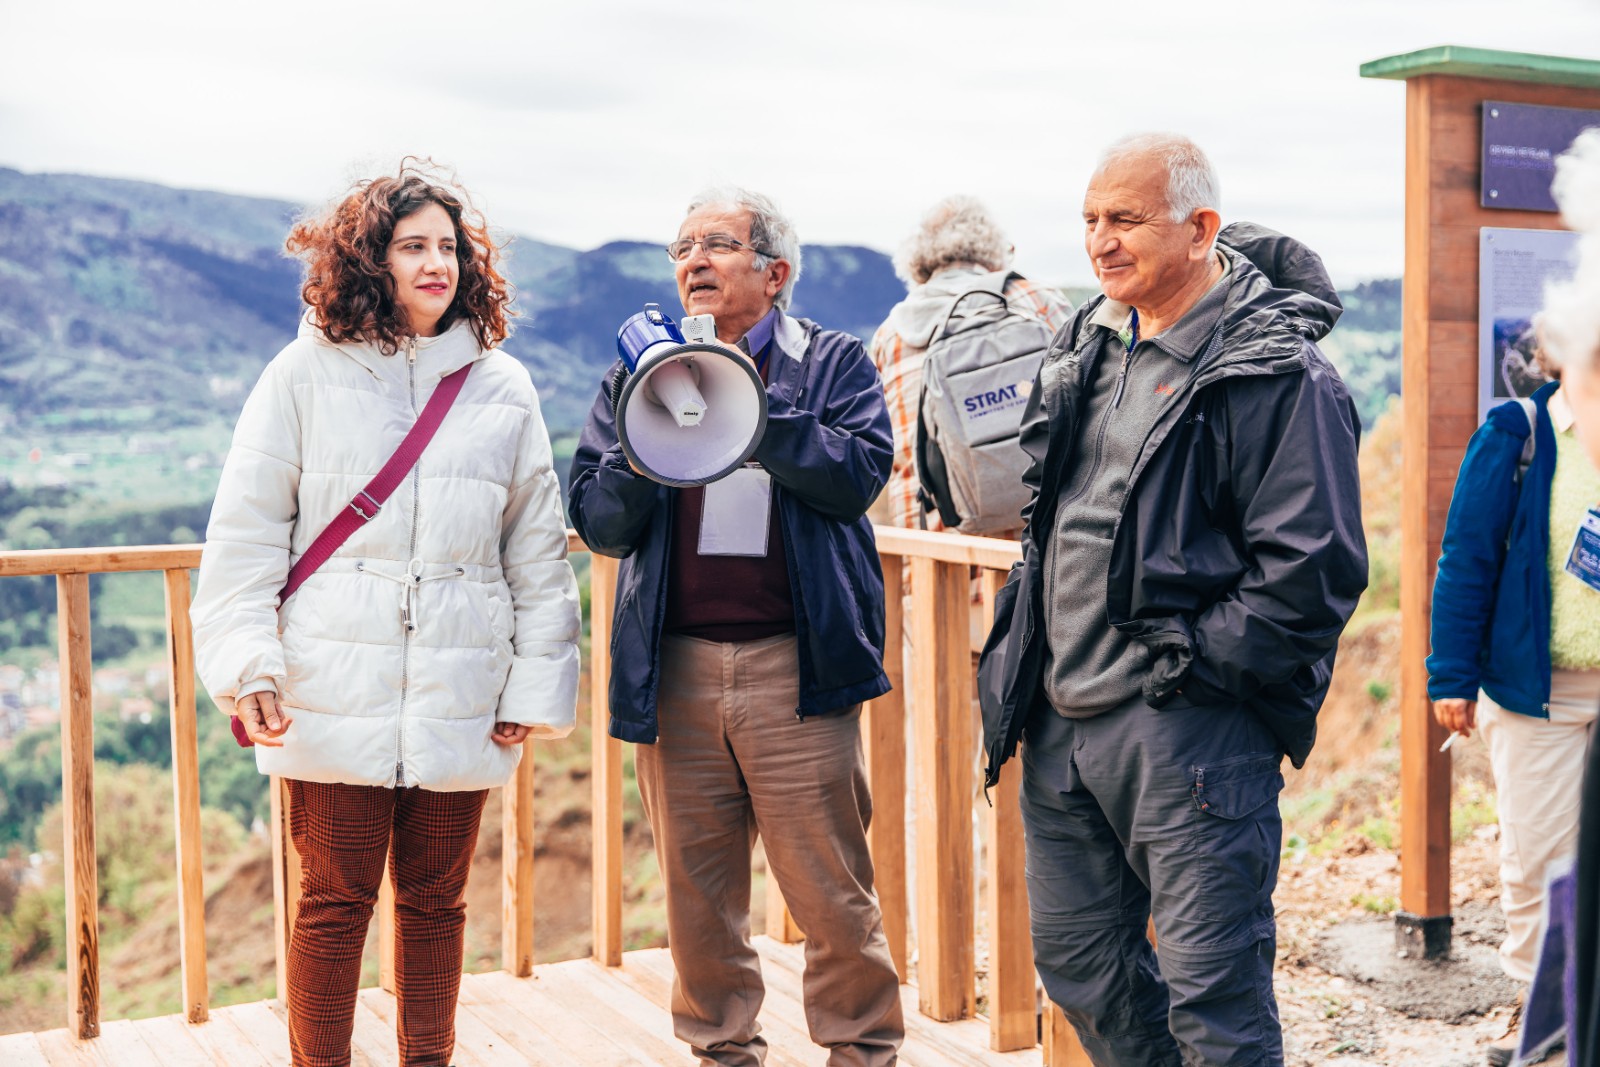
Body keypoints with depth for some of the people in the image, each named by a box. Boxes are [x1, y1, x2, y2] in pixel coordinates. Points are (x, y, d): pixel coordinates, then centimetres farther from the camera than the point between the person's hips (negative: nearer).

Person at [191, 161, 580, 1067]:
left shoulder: (503, 389, 6)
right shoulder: (306, 375, 2)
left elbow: (539, 552, 8)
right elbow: (245, 530, 2)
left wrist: (536, 686, 5)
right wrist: (248, 665, -6)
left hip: (460, 705, 2)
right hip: (334, 694, -2)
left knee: (437, 901, 12)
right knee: (335, 902, 3)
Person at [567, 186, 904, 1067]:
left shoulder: (833, 364, 7)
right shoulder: (639, 374, 14)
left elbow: (858, 474, -11)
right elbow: (598, 523, 8)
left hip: (794, 664, -3)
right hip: (674, 669, 3)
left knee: (830, 885, 0)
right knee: (696, 887, 10)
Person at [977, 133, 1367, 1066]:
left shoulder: (1276, 375, -12)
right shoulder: (1089, 347, 13)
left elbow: (1313, 570, -17)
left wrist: (1183, 666, -16)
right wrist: (1025, 662, 13)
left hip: (1189, 733, -8)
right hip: (1062, 719, 8)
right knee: (1077, 963, 18)